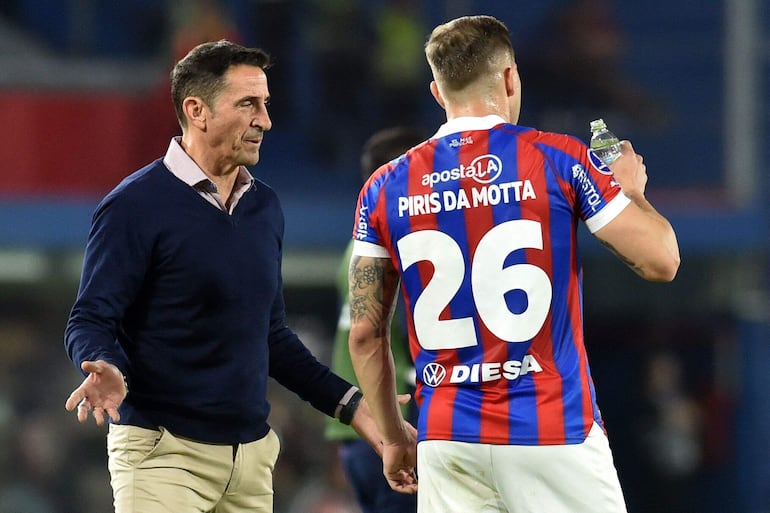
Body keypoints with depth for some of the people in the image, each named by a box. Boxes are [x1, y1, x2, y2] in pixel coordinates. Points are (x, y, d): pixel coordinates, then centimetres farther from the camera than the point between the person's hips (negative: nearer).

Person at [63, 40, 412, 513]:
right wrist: (108, 371, -31)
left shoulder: (265, 207, 13)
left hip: (253, 452, 6)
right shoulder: (137, 204, -8)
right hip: (164, 451, -6)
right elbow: (90, 321, -10)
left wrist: (351, 406, 16)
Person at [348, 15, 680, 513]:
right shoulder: (559, 159, -4)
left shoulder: (386, 188, 6)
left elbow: (365, 332, 8)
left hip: (447, 439, 3)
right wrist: (631, 189, 17)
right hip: (553, 434, -3)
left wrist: (393, 437, 19)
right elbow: (661, 261, -2)